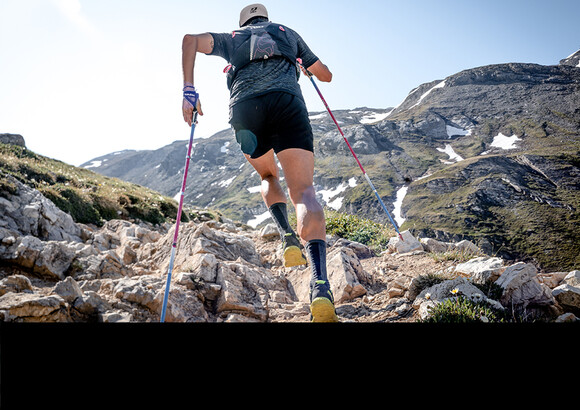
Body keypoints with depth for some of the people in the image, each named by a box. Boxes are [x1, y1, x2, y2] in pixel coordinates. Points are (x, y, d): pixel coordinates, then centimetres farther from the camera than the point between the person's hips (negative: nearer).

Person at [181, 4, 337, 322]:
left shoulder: (232, 38, 33)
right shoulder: (288, 33, 34)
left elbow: (190, 39, 14)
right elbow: (326, 75, 41)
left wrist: (189, 90, 8)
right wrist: (306, 66, 63)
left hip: (244, 107, 1)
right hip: (287, 100, -1)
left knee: (268, 178, 26)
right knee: (303, 191, -12)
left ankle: (288, 238, -1)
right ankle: (320, 284, -32)